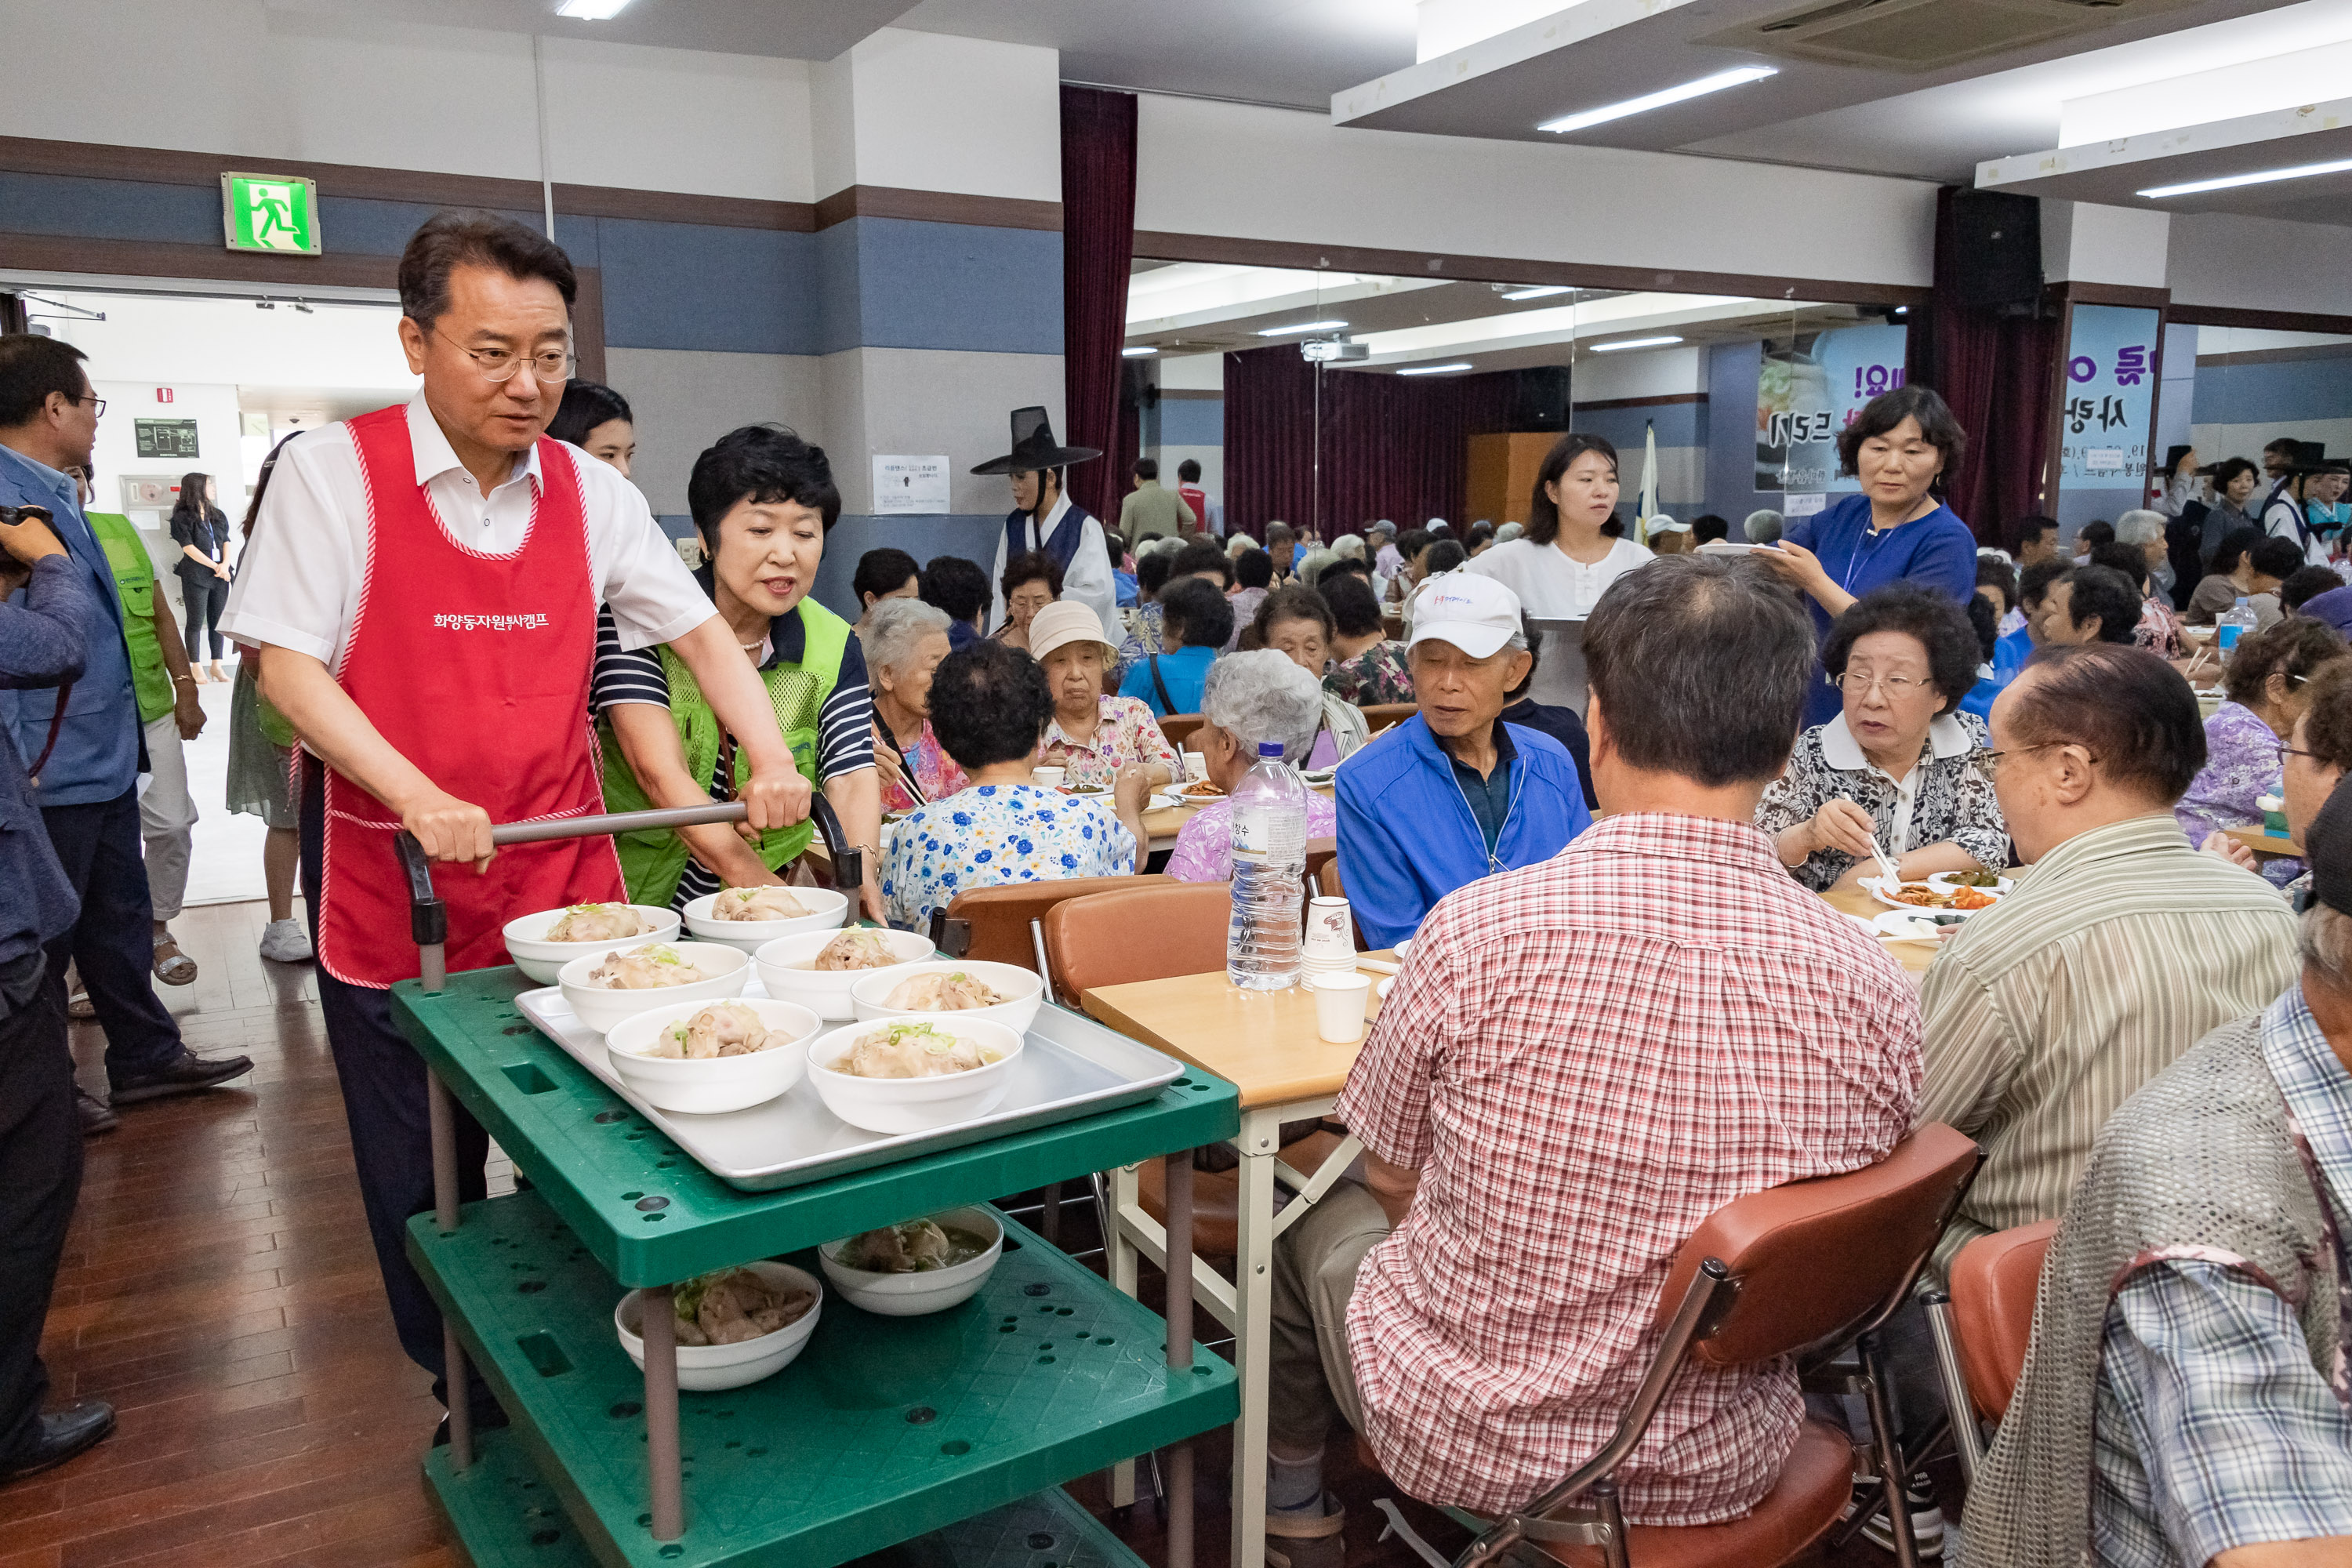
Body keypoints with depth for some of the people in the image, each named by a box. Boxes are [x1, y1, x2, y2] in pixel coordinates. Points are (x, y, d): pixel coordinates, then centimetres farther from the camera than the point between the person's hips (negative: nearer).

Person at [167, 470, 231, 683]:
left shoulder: (218, 515, 17)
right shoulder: (182, 517, -2)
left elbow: (226, 541, 11)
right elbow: (189, 548, -8)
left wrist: (225, 564, -7)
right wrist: (215, 566, -12)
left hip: (220, 577, 5)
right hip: (196, 576, -5)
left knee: (217, 621, 6)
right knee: (196, 622, -1)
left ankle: (217, 666, 11)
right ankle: (197, 668, 2)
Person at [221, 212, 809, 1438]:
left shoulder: (589, 491, 4)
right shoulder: (332, 471, -6)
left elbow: (697, 629, 8)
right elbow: (288, 663, -9)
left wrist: (770, 757, -7)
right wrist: (418, 796, -22)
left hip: (559, 867, 3)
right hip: (387, 876, -2)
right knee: (425, 1169, 9)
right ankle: (469, 1403, 29)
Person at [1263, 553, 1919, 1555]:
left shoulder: (1477, 931, -25)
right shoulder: (1875, 990, -17)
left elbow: (1390, 1178, -7)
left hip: (1460, 1441, -3)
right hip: (1722, 1470, 3)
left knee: (1322, 1209, 27)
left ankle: (1290, 1484, 51)